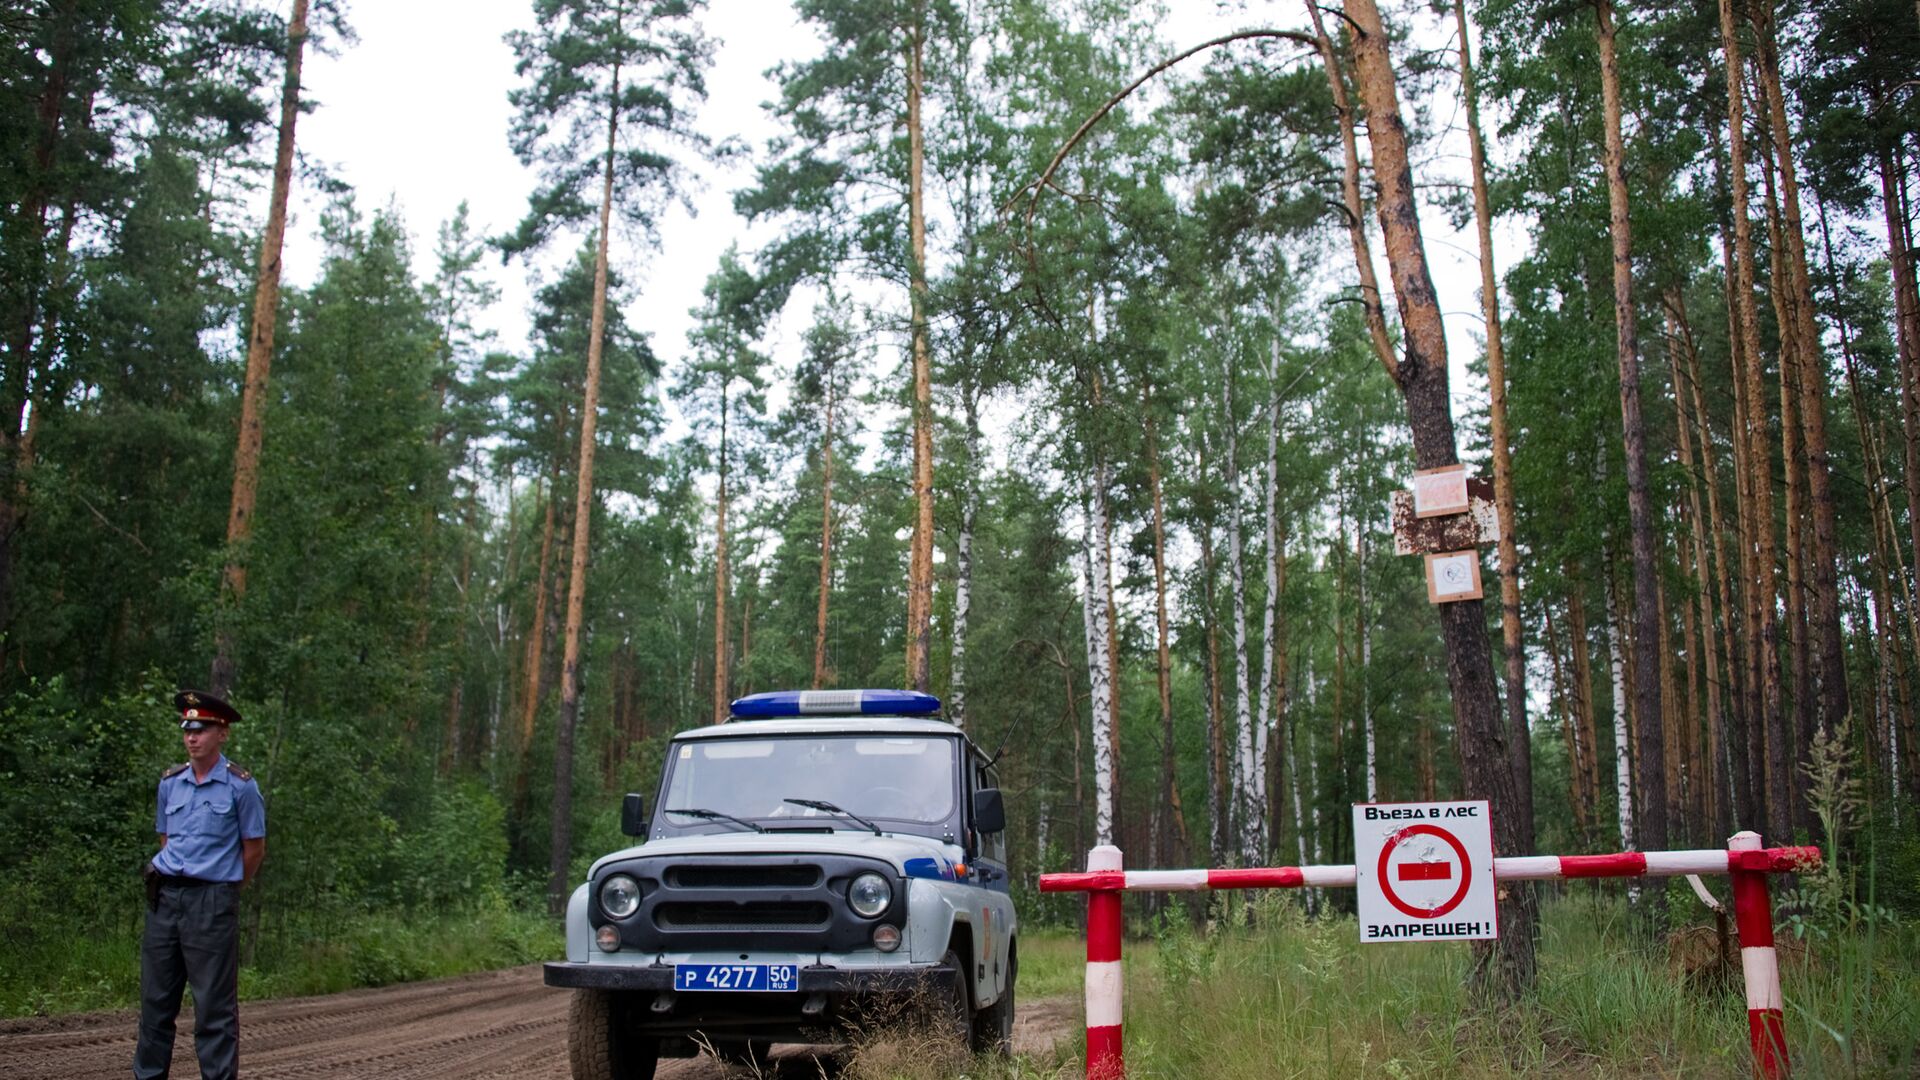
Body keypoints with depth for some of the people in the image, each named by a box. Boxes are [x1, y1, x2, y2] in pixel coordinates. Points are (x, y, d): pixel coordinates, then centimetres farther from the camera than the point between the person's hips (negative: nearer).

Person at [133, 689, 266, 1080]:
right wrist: (172, 879, 15)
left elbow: (254, 849, 0)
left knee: (214, 1004, -1)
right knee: (155, 997, 12)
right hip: (165, 896, 5)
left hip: (212, 900, -5)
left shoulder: (240, 785, -6)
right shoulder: (170, 782, 9)